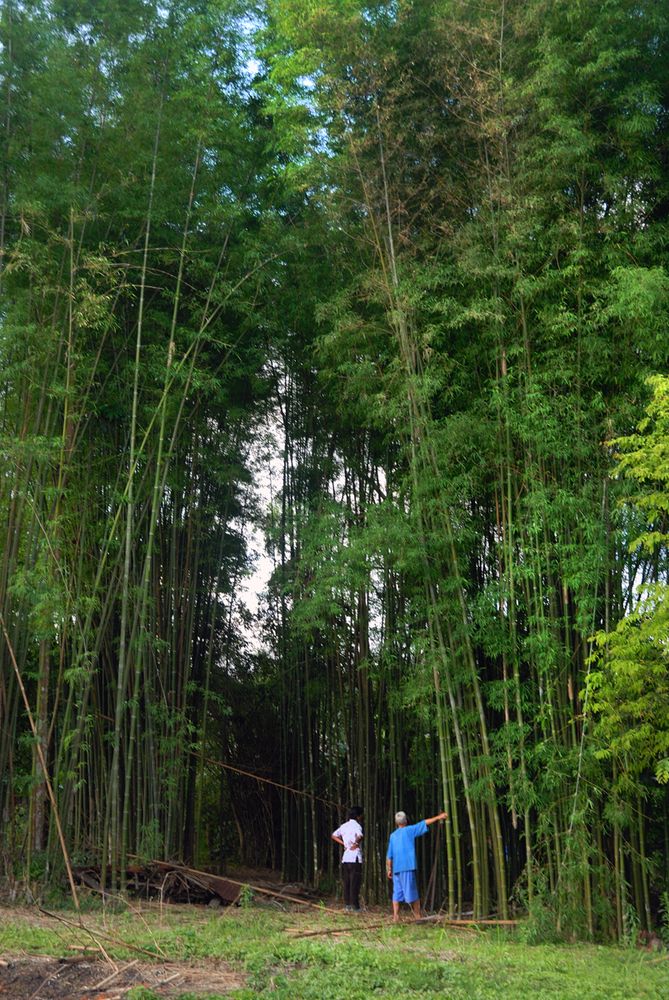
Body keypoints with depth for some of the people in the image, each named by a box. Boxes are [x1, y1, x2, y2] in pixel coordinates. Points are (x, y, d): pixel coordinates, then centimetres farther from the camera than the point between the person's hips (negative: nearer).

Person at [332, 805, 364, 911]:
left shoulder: (344, 826, 12)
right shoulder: (356, 825, -10)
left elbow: (334, 836, 22)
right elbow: (359, 836, -31)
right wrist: (356, 844, -12)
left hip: (345, 857, 7)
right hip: (355, 858, -7)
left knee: (346, 882, 11)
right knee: (355, 883, -3)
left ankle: (347, 904, 13)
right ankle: (355, 906, -2)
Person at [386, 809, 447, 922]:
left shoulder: (393, 836, 12)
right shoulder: (409, 830, 0)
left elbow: (389, 856, 11)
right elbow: (425, 823, 2)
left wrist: (389, 869, 17)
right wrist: (438, 817, 7)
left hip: (396, 869, 5)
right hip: (407, 867, -5)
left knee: (397, 893, 7)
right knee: (412, 893, 0)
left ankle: (395, 917, 1)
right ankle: (418, 916, 5)